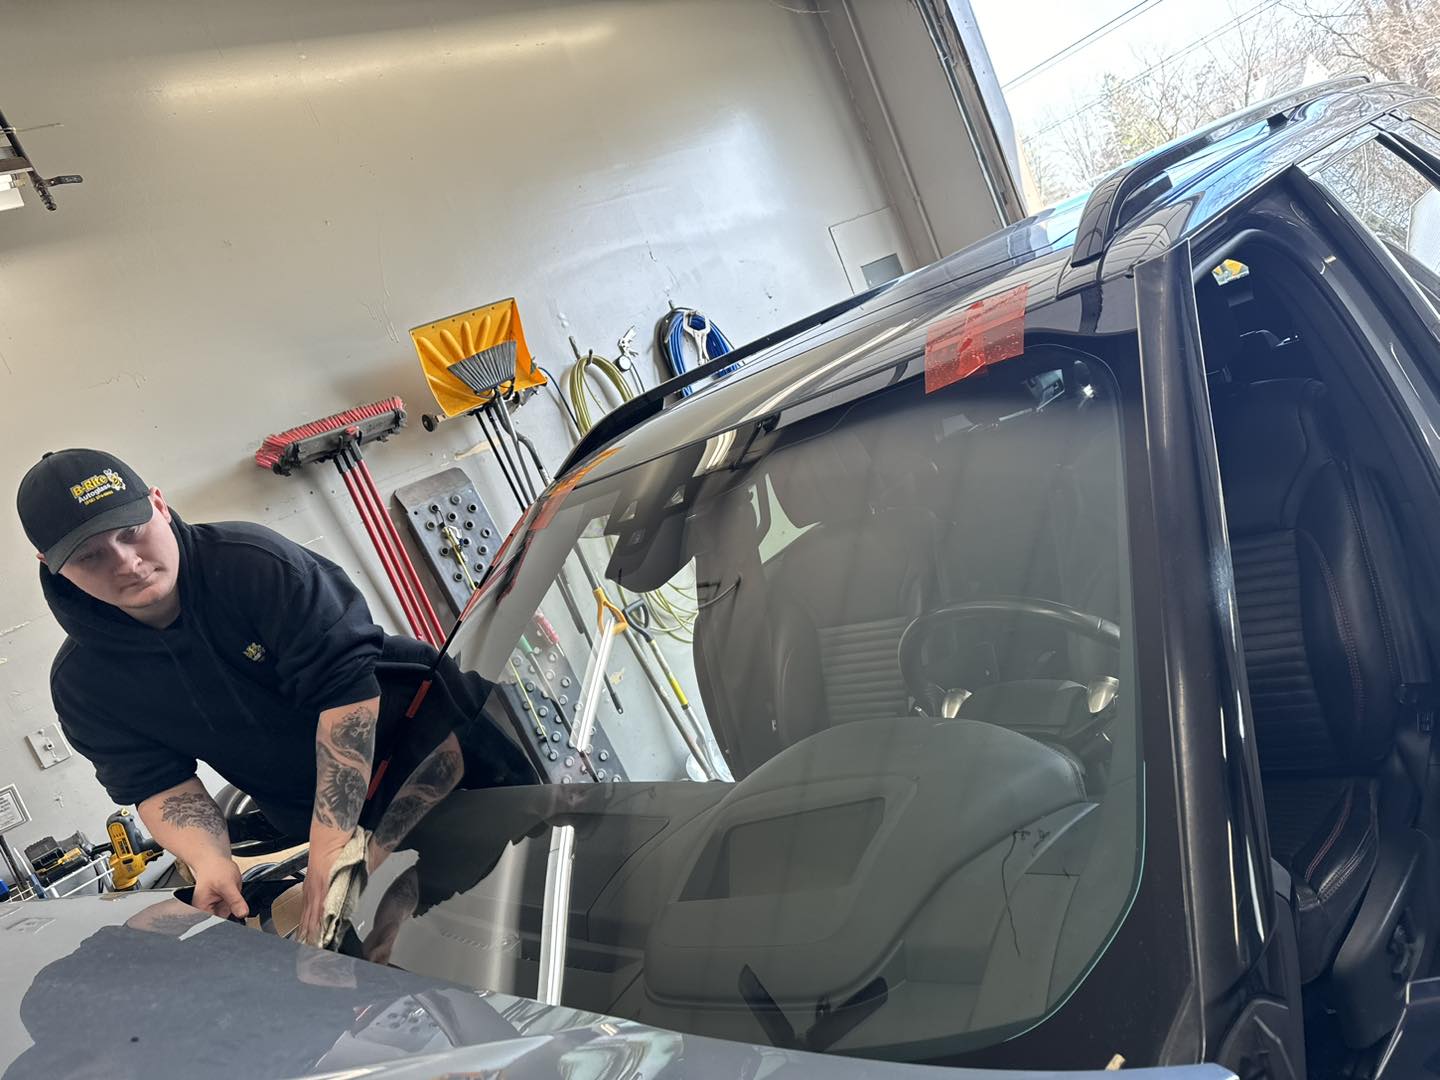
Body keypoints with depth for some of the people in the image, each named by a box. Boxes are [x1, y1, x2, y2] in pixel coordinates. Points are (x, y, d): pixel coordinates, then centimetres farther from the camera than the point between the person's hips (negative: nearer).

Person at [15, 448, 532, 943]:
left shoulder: (252, 558, -23)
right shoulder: (82, 683, -7)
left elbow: (345, 684, -26)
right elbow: (157, 784, -2)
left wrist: (331, 842, -30)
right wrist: (208, 859, -25)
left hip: (420, 728, -3)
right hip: (317, 816, 3)